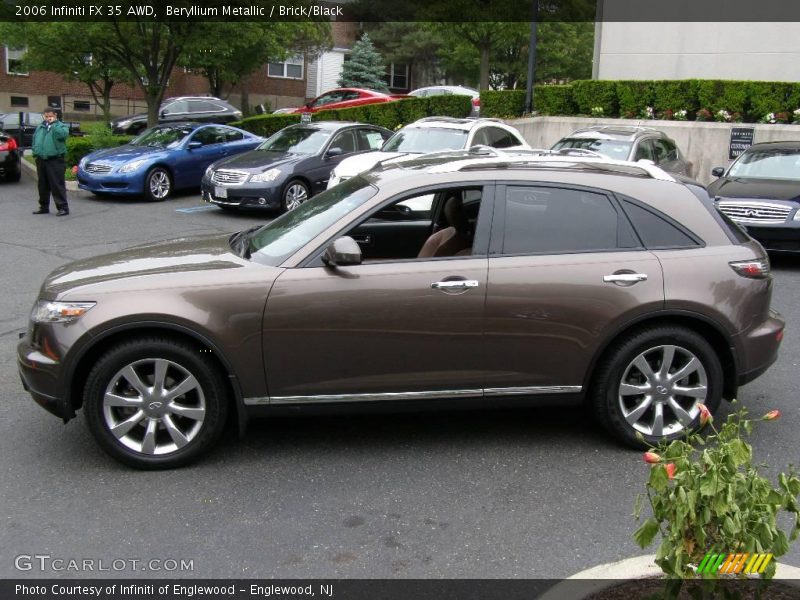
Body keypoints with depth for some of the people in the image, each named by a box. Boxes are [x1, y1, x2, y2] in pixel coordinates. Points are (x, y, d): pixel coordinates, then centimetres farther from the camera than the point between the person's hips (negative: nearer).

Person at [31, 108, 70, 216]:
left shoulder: (61, 125, 1)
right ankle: (44, 207, 22)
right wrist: (35, 152, 13)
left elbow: (63, 134, -21)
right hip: (41, 160, 6)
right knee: (43, 185, 12)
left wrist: (53, 124, -13)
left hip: (55, 159, -6)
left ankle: (63, 207, -8)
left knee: (57, 185, -10)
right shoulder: (40, 127, 18)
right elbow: (35, 139, 25)